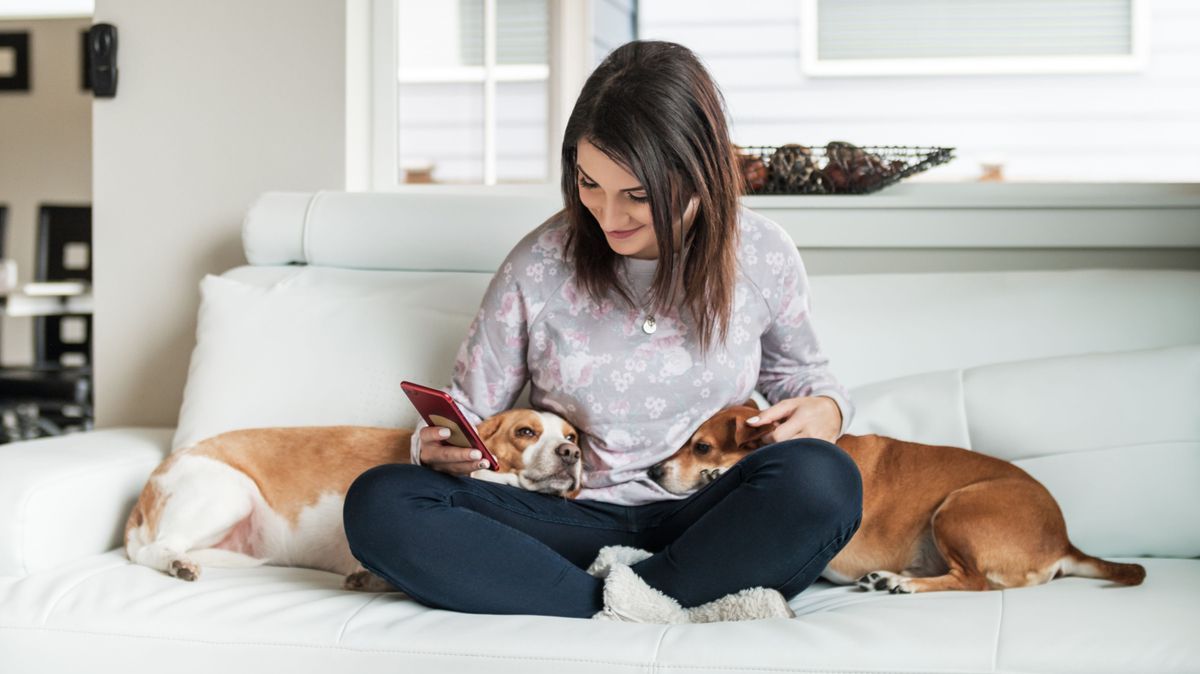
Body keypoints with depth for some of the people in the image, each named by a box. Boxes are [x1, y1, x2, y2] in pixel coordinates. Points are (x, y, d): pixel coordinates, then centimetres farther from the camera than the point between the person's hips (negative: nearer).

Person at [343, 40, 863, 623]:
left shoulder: (762, 255, 0)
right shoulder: (538, 267, -2)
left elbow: (801, 375, 18)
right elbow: (468, 411, 7)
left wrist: (825, 410, -5)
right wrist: (439, 446, -16)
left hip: (702, 521, 0)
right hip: (577, 522, 1)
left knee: (821, 478, -34)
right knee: (377, 502, -26)